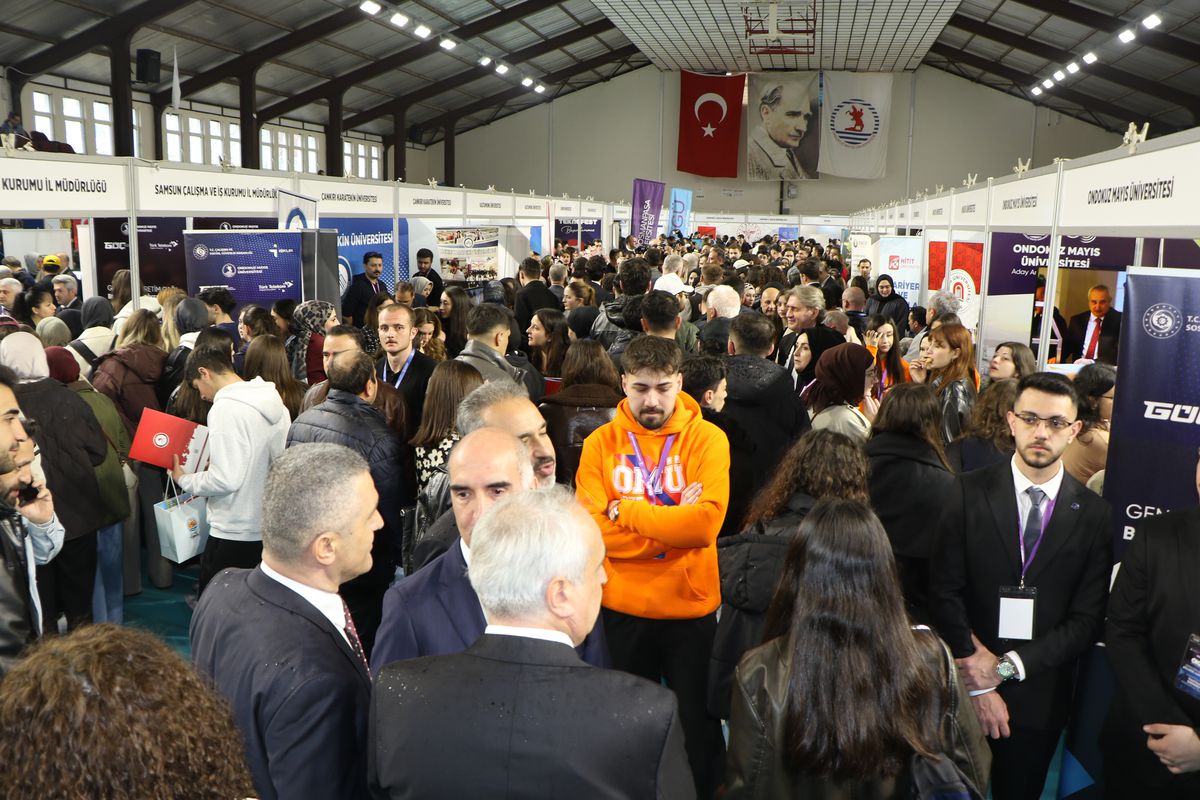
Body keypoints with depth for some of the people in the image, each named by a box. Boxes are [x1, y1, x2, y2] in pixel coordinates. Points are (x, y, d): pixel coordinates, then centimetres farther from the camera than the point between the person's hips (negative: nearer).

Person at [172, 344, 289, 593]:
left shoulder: (227, 408, -18)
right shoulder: (275, 403, 6)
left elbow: (226, 480, -22)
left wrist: (185, 480, -5)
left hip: (234, 533, -8)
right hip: (271, 528, 8)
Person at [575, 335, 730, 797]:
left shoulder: (707, 438, -8)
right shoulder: (601, 442, -4)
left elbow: (706, 523, -22)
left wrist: (623, 509, -18)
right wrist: (672, 522, -20)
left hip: (691, 607, -1)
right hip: (622, 608, 2)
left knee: (697, 723, 14)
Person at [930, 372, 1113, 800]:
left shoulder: (1095, 515, -3)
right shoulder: (969, 492, -6)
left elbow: (1088, 620, -4)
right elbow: (945, 593, -8)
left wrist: (1009, 666, -13)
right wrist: (977, 680, -12)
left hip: (1039, 698, 1)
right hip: (963, 689, -1)